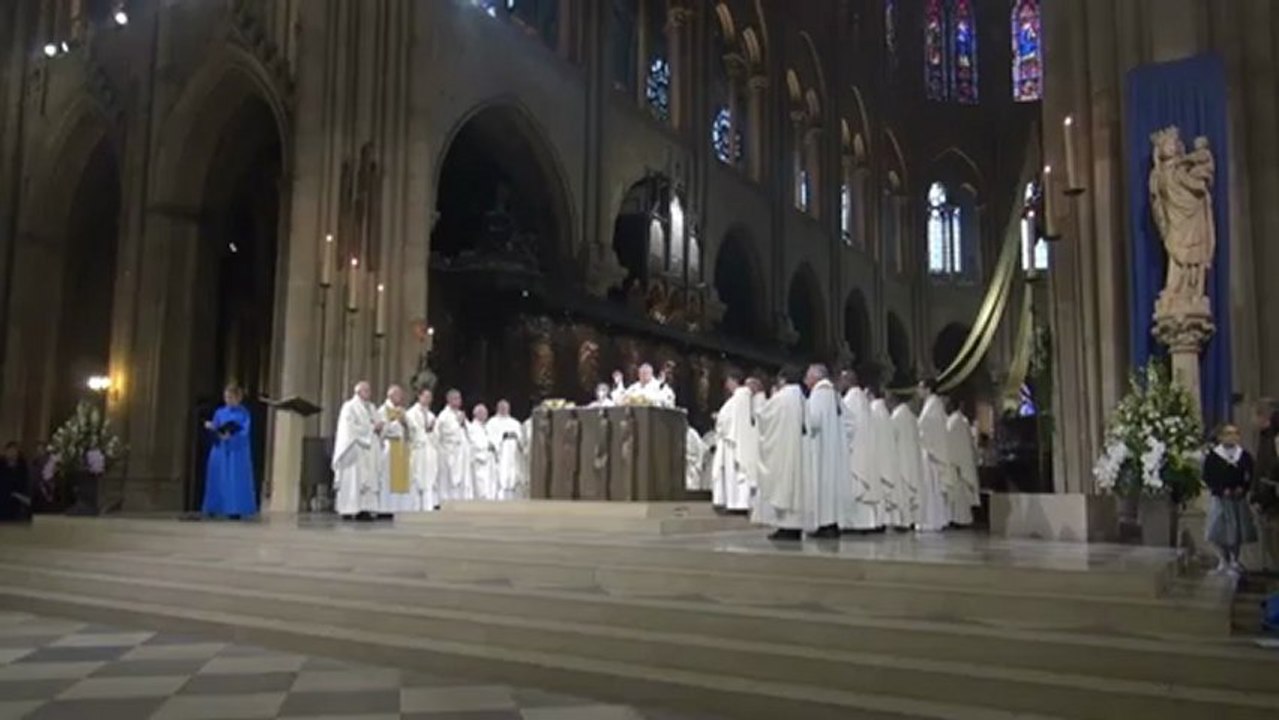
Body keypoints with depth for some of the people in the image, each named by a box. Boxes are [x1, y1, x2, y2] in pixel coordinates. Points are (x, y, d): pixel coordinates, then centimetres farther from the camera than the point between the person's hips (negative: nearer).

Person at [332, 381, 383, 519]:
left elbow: (377, 426, 19)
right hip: (355, 450, -7)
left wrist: (379, 427, -4)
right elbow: (351, 429, -11)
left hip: (370, 449, 7)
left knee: (369, 480, -3)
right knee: (353, 480, -10)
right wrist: (371, 428, -12)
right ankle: (349, 510, -9)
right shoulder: (349, 407, 0)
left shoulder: (372, 408, 20)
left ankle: (365, 509, -5)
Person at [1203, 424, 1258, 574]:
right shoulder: (1212, 457, -5)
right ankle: (1225, 559, 14)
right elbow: (1207, 477, -4)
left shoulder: (1245, 456, 3)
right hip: (1220, 499, -2)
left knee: (1239, 531, 6)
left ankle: (1234, 560, 22)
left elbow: (1250, 476, 8)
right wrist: (1221, 490, -14)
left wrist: (1243, 488, -8)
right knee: (1220, 531, -2)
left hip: (1239, 499, 2)